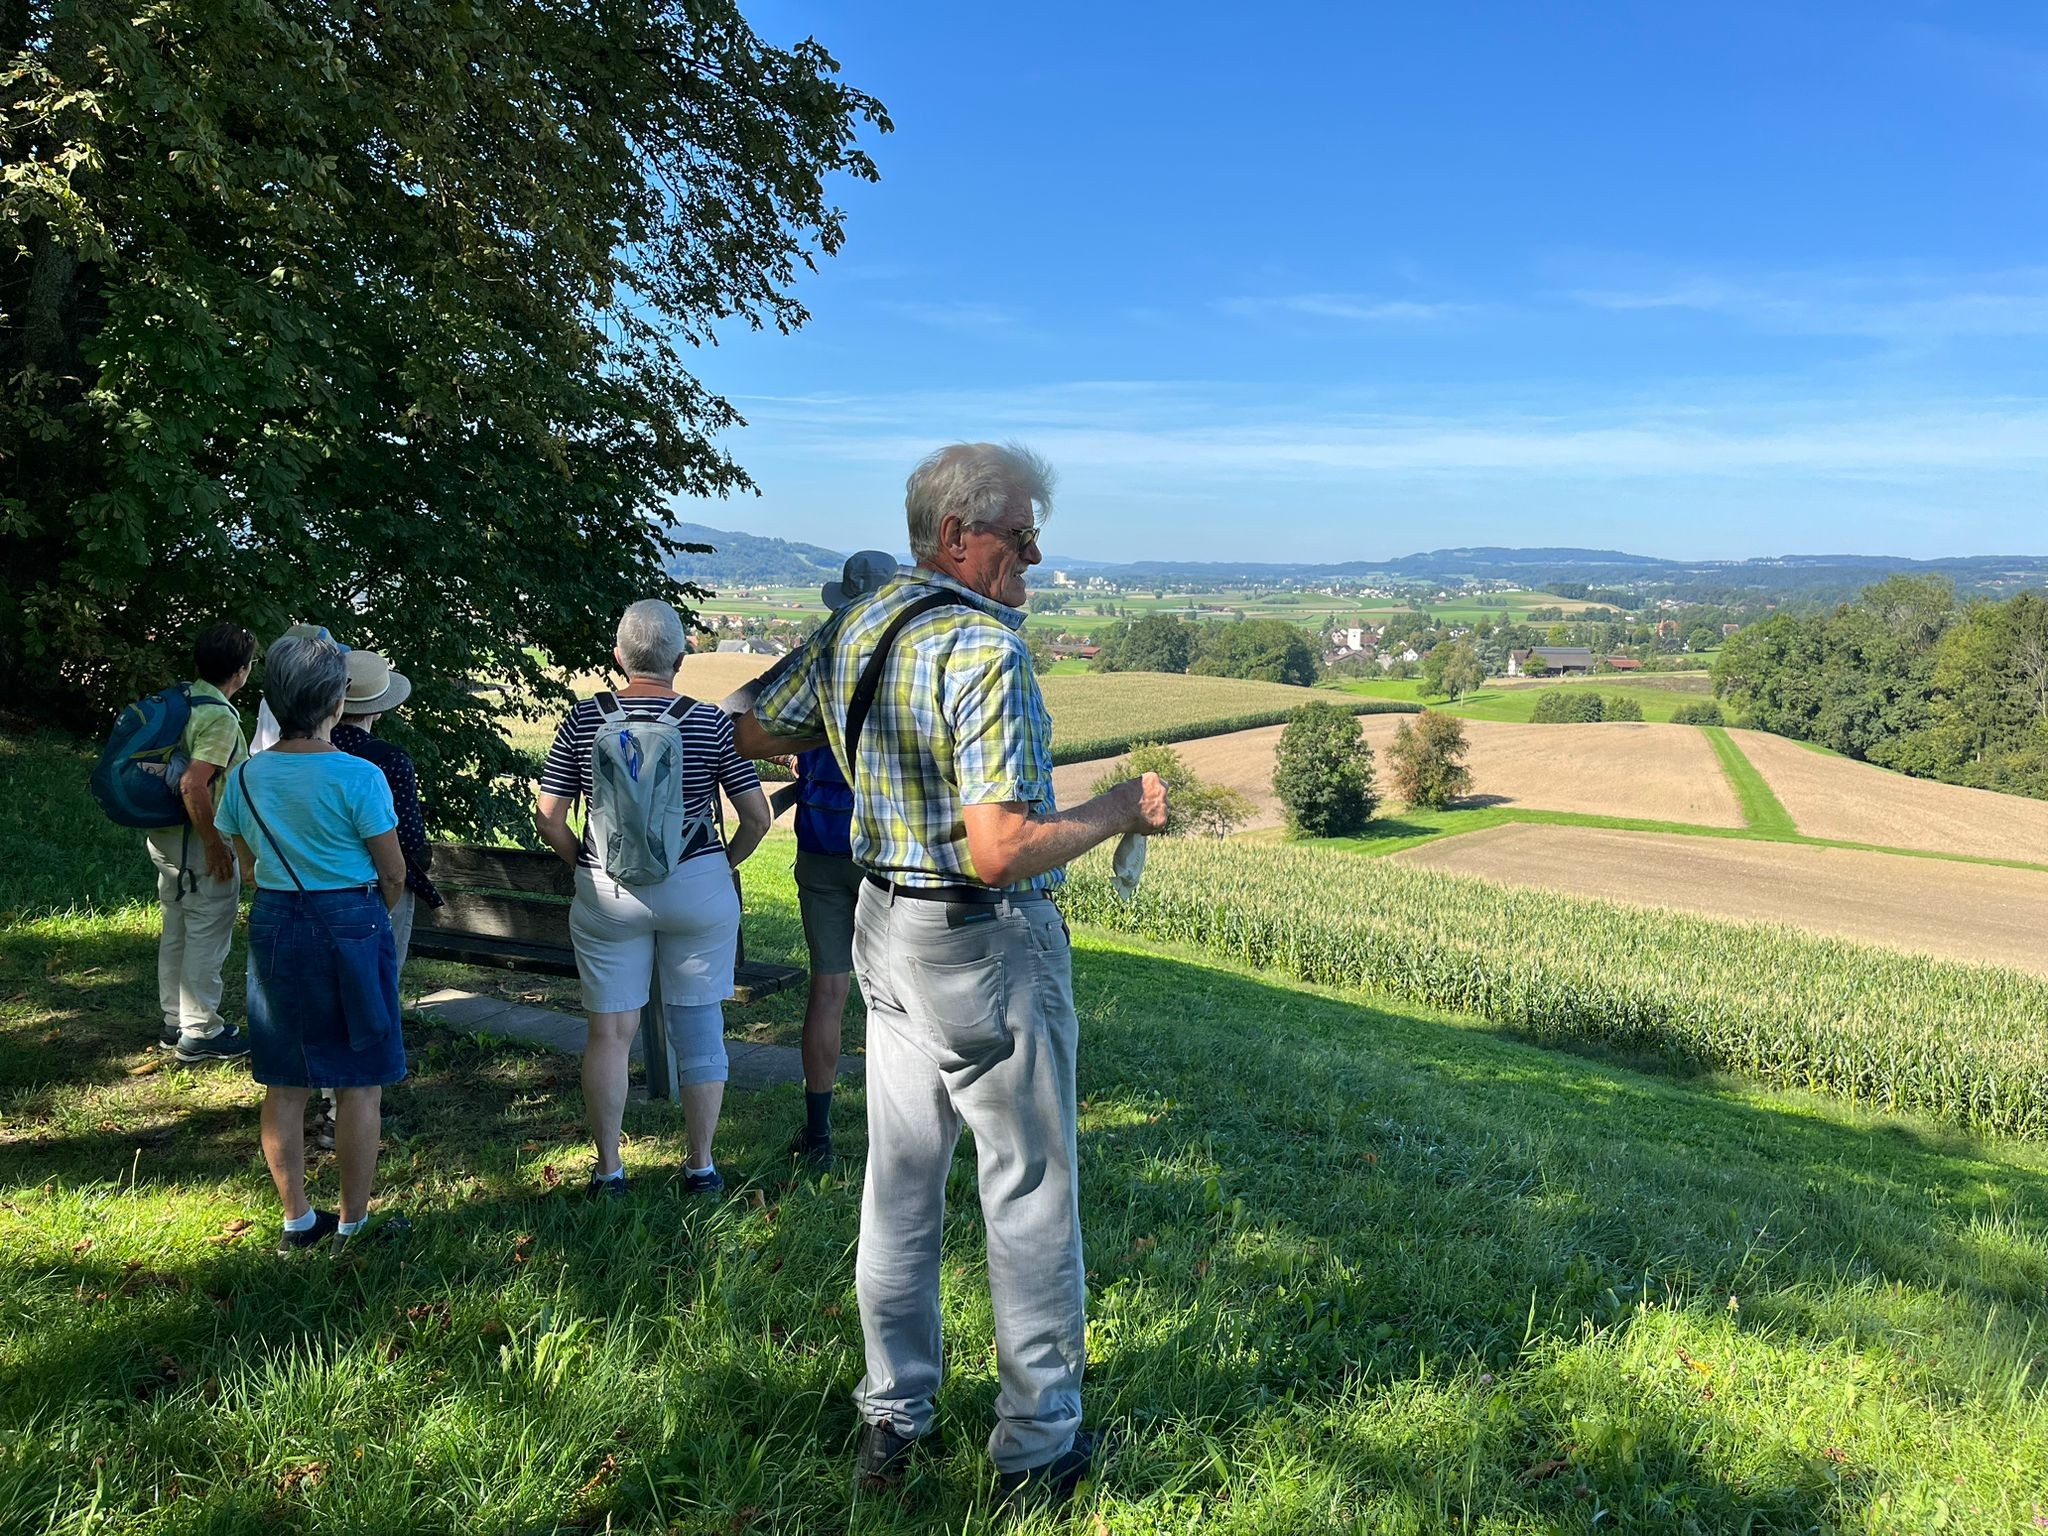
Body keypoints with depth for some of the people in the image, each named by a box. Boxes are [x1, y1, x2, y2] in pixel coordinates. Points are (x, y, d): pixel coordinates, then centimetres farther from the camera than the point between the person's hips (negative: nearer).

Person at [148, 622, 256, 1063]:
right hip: (200, 843, -9)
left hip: (164, 836, 9)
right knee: (207, 936, 2)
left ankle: (175, 1022, 30)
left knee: (176, 931, 18)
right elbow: (193, 786, -28)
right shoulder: (220, 718, -21)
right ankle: (200, 1032, 11)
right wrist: (216, 846, -21)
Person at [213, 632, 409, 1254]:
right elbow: (393, 875, -8)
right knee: (359, 1084, 6)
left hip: (273, 927, 5)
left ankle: (297, 1221, 23)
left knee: (285, 1085, 13)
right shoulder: (358, 776, -15)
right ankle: (352, 1222, 15)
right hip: (350, 923, -5)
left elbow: (250, 865, 11)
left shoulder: (246, 776, 0)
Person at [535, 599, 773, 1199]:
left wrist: (589, 863, 13)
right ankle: (702, 1166, 19)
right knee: (699, 1027, 10)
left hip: (606, 896, 1)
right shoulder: (710, 722, -7)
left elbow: (549, 821, -1)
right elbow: (757, 816, -6)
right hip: (698, 890, -1)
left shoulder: (583, 721, -4)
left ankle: (608, 1169, 19)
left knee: (609, 1031, 11)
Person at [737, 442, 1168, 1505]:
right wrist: (1119, 811, -13)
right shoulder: (986, 646, -22)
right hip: (989, 948, -8)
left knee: (900, 1182, 17)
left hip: (886, 934, 8)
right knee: (1029, 1195, 7)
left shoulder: (848, 629, 3)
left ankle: (891, 1418, 30)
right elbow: (1001, 852, -27)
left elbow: (753, 735, 17)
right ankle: (1036, 1444, 21)